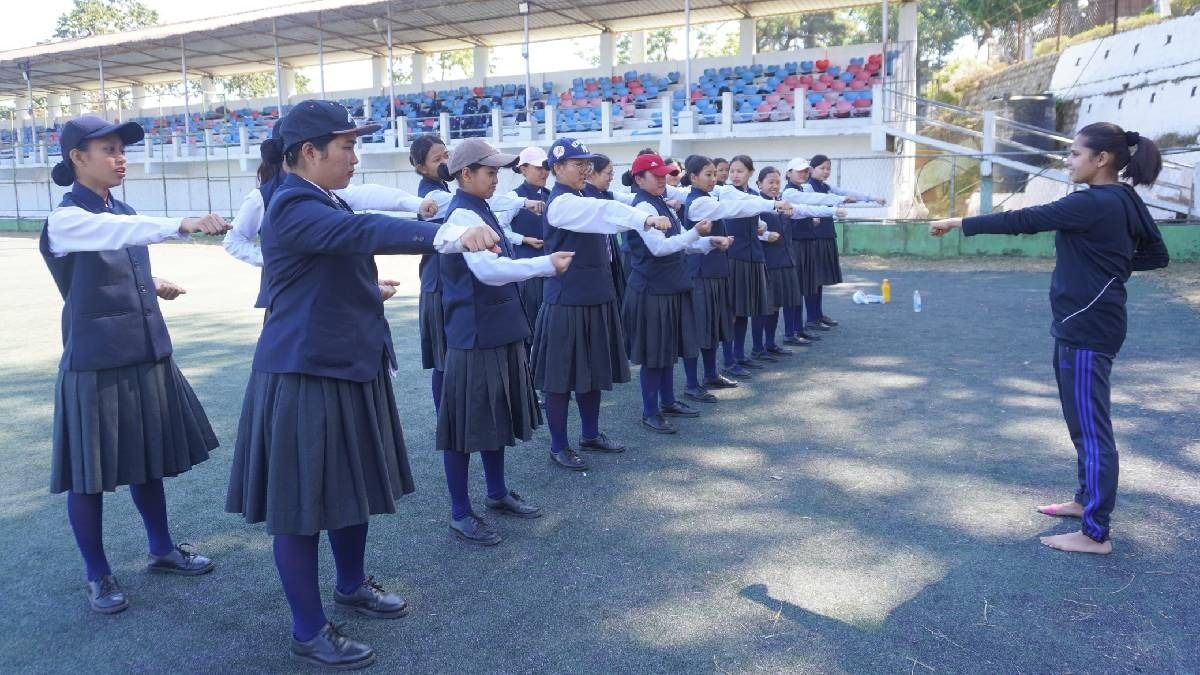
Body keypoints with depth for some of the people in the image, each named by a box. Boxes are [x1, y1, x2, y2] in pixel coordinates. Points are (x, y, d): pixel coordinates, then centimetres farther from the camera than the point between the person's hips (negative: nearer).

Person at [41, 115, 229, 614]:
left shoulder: (121, 212, 10)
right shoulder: (65, 221, -14)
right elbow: (126, 233, -35)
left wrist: (154, 285, 6)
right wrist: (185, 224, -48)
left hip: (145, 357, 7)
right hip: (95, 365, -7)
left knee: (149, 459, 17)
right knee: (90, 474, 5)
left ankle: (162, 550, 33)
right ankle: (97, 576, 20)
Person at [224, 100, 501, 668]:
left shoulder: (325, 201, 11)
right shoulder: (293, 207, -21)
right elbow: (363, 231, -39)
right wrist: (447, 235, -52)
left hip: (347, 366, 10)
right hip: (305, 375, -10)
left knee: (353, 487, 21)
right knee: (303, 504, 3)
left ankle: (352, 585, 42)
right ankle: (309, 633, 18)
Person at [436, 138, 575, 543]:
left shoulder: (479, 211, 14)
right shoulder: (463, 215, -16)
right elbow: (488, 270, -29)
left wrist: (545, 265, 8)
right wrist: (547, 264, -24)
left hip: (497, 331, 10)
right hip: (473, 336, -10)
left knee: (496, 416, 19)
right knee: (466, 423, 0)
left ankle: (497, 493, 35)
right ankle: (460, 514, 11)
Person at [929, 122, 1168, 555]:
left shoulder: (1093, 204, -19)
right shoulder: (1126, 201, 10)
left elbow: (1022, 220, -20)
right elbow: (1157, 256, 18)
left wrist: (959, 223, -14)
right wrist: (1111, 262, 10)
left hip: (1086, 326, -10)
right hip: (1090, 322, 10)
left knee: (1090, 426, -5)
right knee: (1084, 420, 21)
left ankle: (1096, 534, 3)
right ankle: (1088, 499, 36)